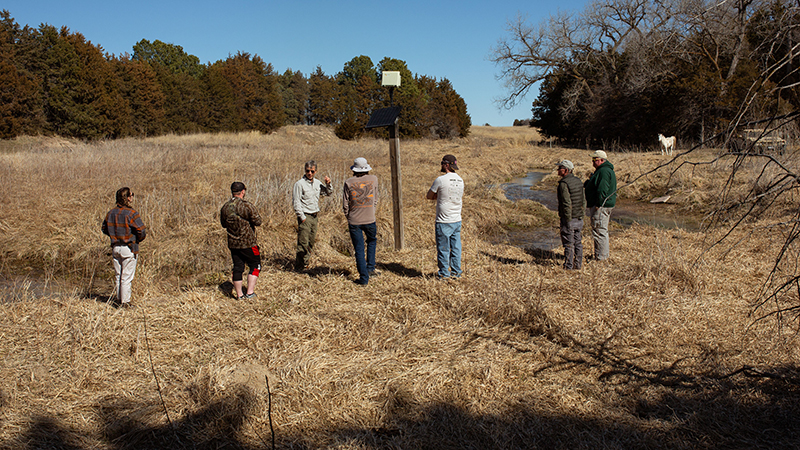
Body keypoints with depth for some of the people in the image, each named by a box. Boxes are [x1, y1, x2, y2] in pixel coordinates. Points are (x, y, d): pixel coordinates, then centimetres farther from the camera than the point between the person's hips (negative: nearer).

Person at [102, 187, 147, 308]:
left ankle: (119, 300, 22)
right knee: (127, 277, -1)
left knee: (118, 275, 15)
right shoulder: (131, 213, -16)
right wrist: (137, 240, 1)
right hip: (129, 249, -6)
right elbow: (142, 231, -19)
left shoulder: (111, 213, 4)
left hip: (115, 248, 6)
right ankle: (125, 302, 2)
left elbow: (104, 229, 16)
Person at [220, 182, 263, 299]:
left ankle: (239, 294, 16)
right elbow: (257, 222, -14)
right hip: (248, 243, -5)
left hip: (233, 244, 5)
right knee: (255, 266, 9)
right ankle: (250, 292, 5)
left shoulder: (225, 207, 1)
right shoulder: (247, 206, -17)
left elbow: (223, 224, 13)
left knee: (237, 267, 12)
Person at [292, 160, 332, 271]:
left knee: (311, 241, 10)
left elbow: (329, 193, 24)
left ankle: (305, 263, 19)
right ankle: (299, 266, -2)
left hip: (315, 216, 7)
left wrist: (328, 184, 3)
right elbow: (296, 202, -11)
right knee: (303, 242, -9)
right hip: (305, 217, -7)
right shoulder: (300, 184, -9)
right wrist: (302, 217, -14)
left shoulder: (317, 183, 10)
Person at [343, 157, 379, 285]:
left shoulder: (349, 182, -5)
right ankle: (370, 268, 20)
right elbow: (375, 199, 10)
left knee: (359, 250, 5)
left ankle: (364, 277, 6)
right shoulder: (373, 179, -1)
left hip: (354, 221, -1)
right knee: (372, 241, 27)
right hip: (370, 219, 1)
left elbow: (345, 204, -1)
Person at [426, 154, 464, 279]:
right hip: (457, 220, 6)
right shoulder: (460, 180, 6)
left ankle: (444, 273, 11)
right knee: (456, 247, 13)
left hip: (444, 222, -6)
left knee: (443, 248, 4)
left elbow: (429, 196, -5)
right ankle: (456, 271, 20)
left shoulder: (440, 180, -14)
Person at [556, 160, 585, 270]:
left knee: (568, 244, -1)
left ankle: (568, 267, 5)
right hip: (579, 218, 8)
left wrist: (567, 220, -17)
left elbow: (567, 203, -21)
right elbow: (584, 201, 13)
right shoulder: (578, 181, 9)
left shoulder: (564, 183, -17)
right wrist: (581, 213, 17)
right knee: (577, 242, 15)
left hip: (569, 219, -8)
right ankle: (578, 264, 22)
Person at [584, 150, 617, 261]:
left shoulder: (604, 171, -18)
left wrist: (598, 205, -23)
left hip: (601, 206, -11)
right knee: (603, 231, 18)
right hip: (604, 205, 11)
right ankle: (604, 255, 27)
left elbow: (602, 190, -25)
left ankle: (600, 257, -2)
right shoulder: (601, 170, 18)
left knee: (599, 231, -7)